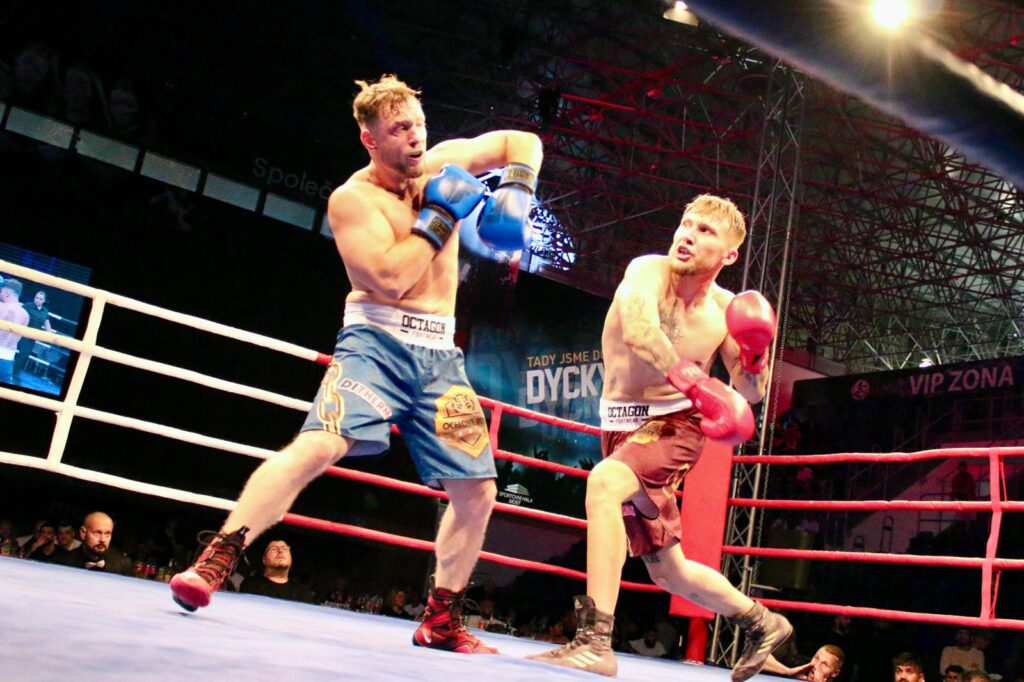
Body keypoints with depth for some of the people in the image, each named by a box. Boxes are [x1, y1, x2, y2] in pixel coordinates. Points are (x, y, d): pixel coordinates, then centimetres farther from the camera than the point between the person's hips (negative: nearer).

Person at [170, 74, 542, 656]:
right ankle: (214, 562, -21)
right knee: (320, 444, -29)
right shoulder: (353, 198, -6)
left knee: (478, 490, 3)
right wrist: (439, 216, -14)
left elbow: (522, 141, 20)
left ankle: (442, 621, 18)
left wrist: (517, 192, 1)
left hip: (440, 352, 5)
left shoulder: (440, 163, 9)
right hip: (378, 340, -5)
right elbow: (390, 277, -20)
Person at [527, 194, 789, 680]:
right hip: (623, 425, 2)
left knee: (604, 482, -33)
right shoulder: (649, 271, -12)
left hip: (675, 424, -2)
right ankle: (763, 623, 35)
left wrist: (755, 355, -15)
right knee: (667, 570, 12)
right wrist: (698, 386, -39)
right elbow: (637, 332, -34)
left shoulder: (726, 309, -4)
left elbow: (750, 394, 5)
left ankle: (595, 642, -32)